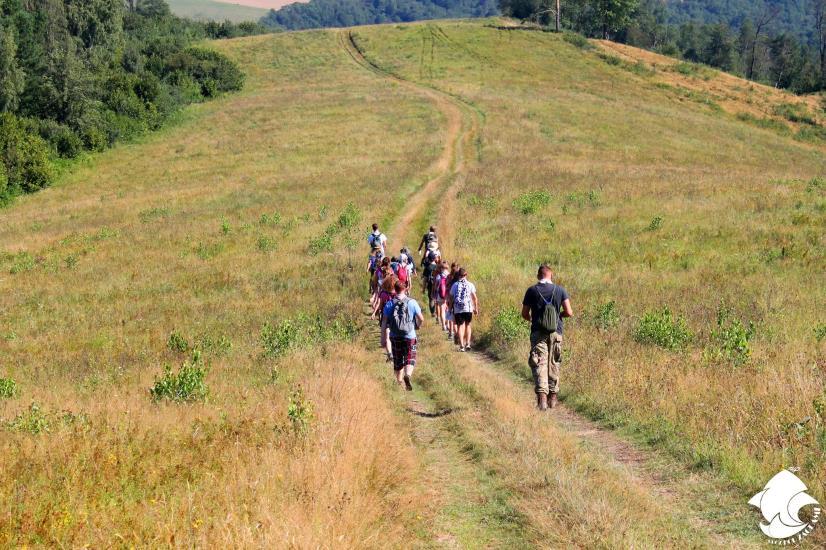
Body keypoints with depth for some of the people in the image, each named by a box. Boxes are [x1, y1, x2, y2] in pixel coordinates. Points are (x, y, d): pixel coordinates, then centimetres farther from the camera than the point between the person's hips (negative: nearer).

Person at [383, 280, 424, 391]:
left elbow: (385, 322, -3)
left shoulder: (389, 304, -1)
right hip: (409, 336, -2)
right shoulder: (412, 302, -4)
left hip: (395, 337, 2)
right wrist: (417, 326, 19)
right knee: (410, 360, 0)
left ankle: (400, 381, 20)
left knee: (398, 361, 13)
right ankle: (407, 375, -27)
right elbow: (421, 319, -2)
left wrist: (385, 337, 3)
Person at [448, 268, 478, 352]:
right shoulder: (470, 285, 2)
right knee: (468, 325, 16)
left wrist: (450, 308, 13)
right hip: (468, 308, 0)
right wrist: (476, 308, 10)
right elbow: (475, 298, 1)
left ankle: (461, 345, -5)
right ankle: (467, 343, 8)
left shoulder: (455, 285, 3)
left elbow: (451, 298, 4)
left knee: (460, 326, 4)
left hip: (457, 309, 0)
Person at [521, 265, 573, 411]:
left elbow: (524, 314, 2)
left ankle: (542, 396, -23)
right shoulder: (560, 290, 0)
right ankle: (553, 396, 19)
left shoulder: (532, 291, -2)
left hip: (538, 333, -2)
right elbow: (569, 312, -3)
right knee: (554, 364, 14)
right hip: (556, 333, 2)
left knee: (539, 364, -6)